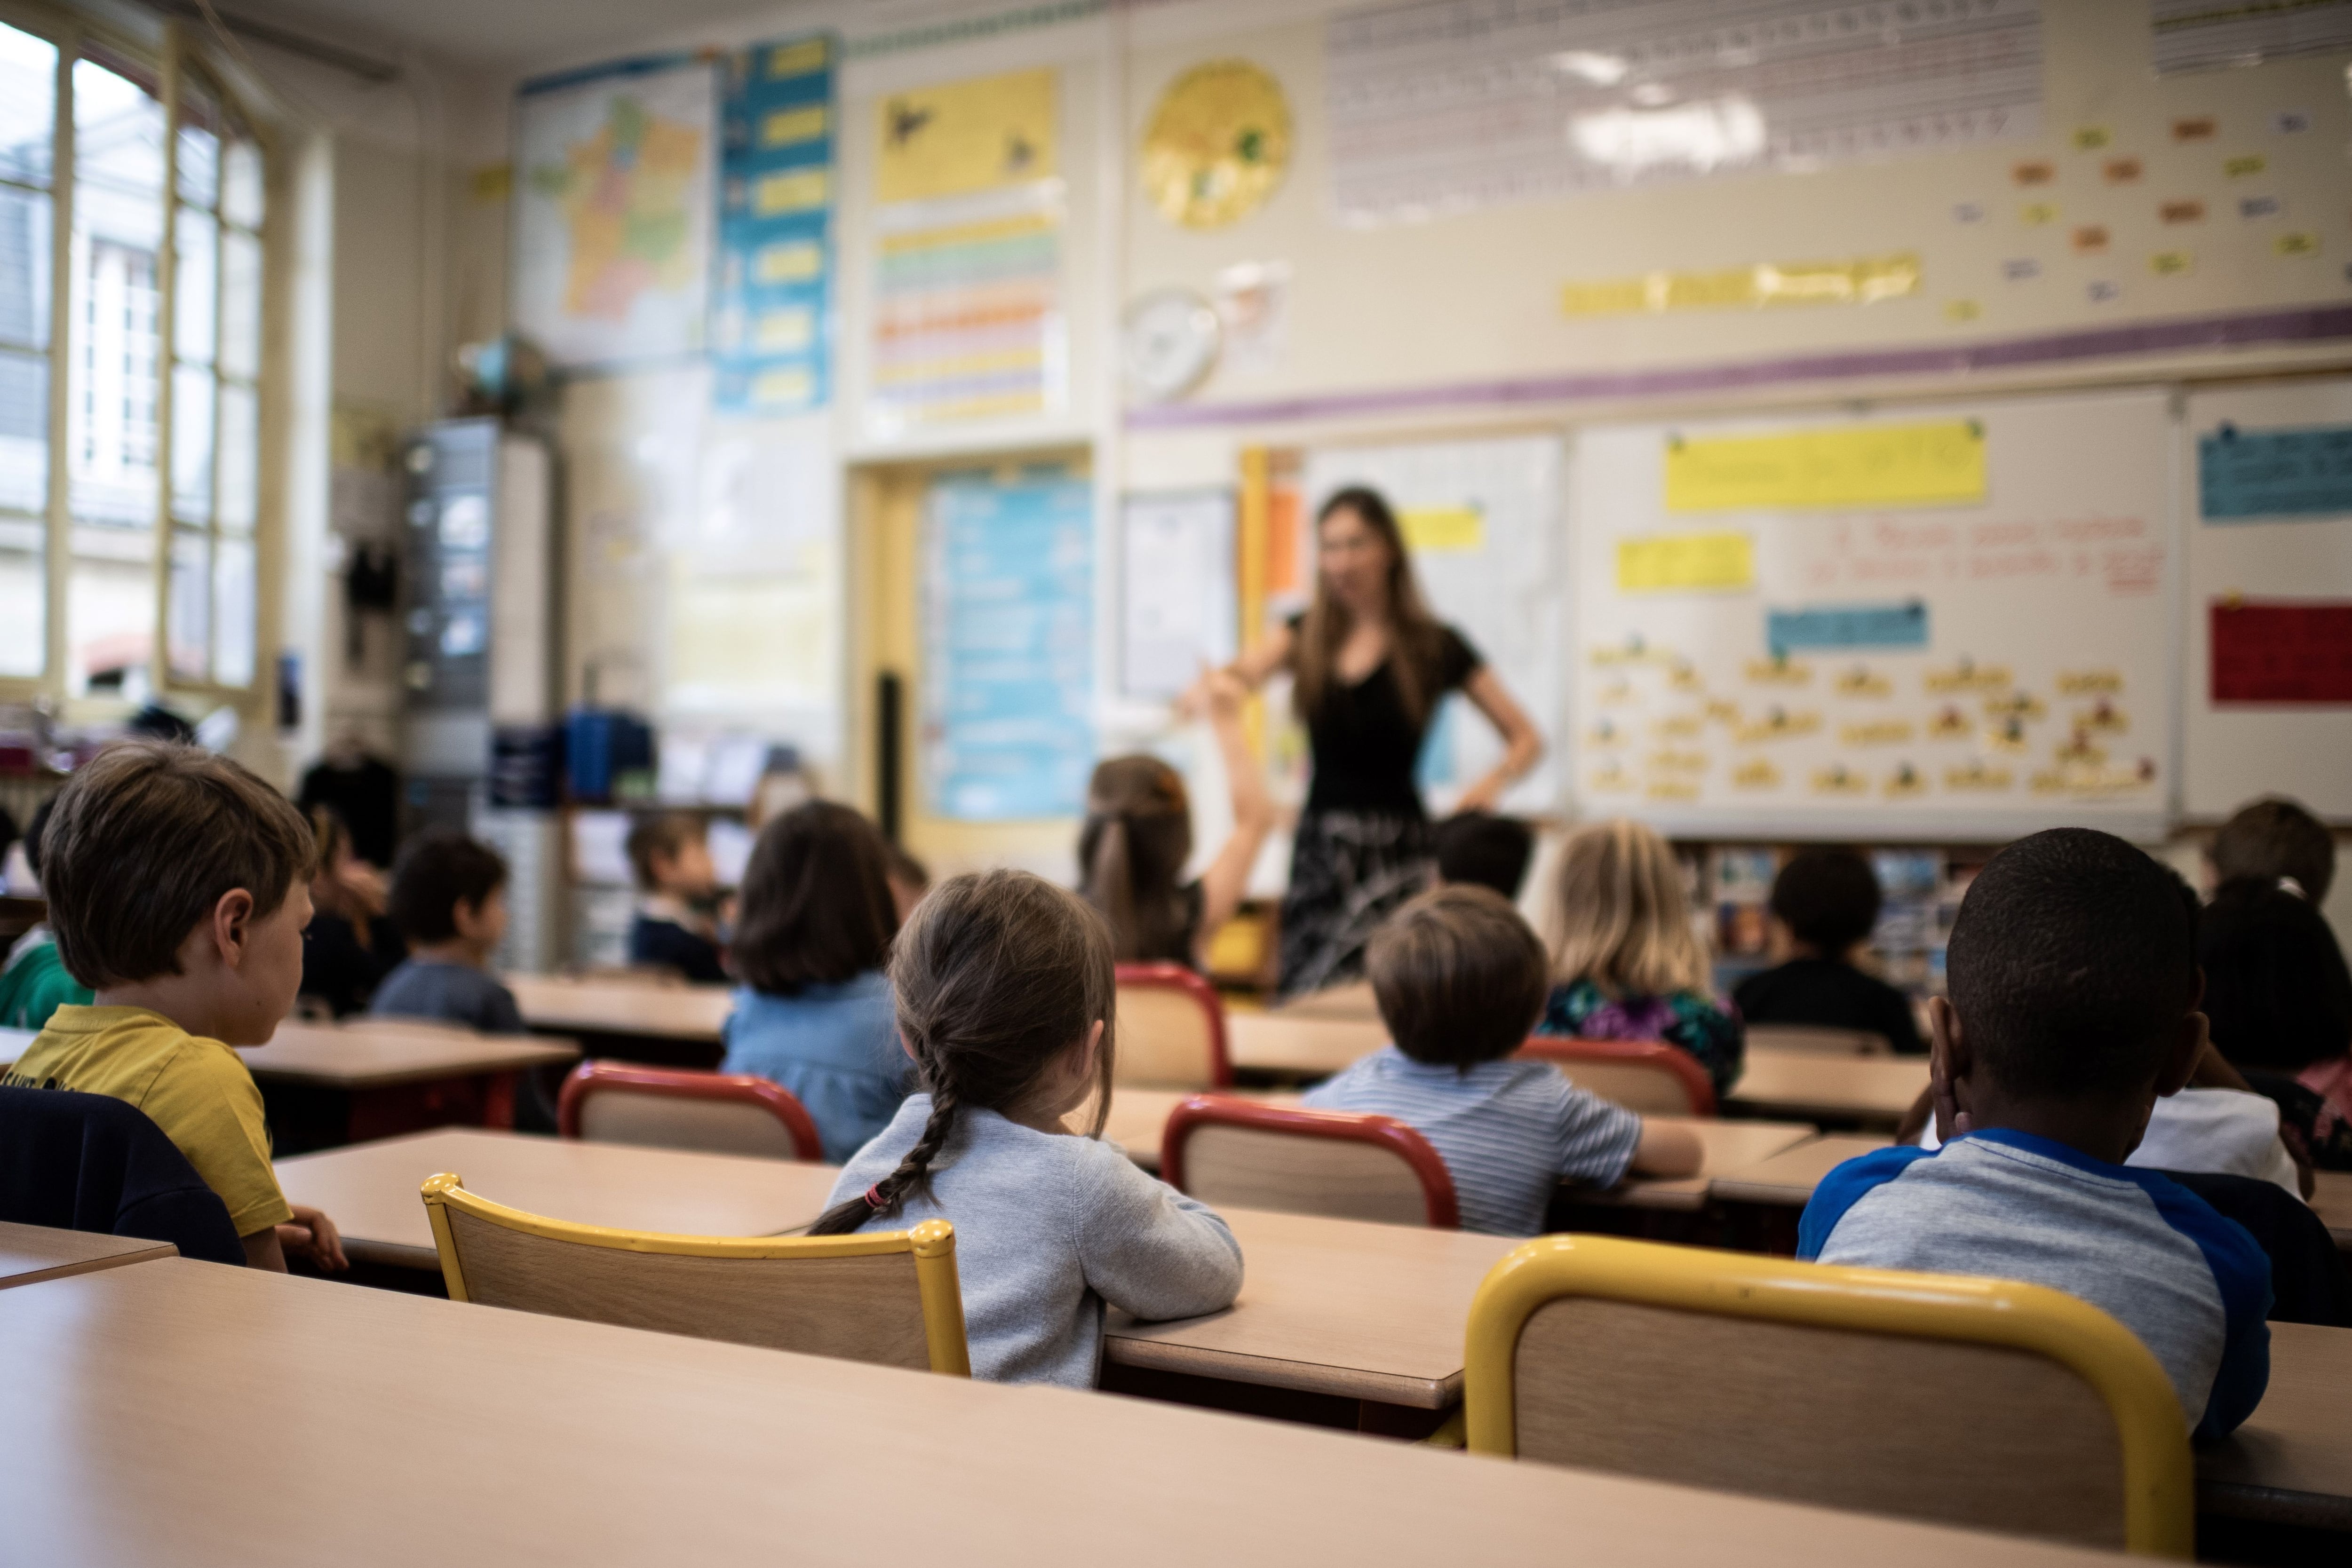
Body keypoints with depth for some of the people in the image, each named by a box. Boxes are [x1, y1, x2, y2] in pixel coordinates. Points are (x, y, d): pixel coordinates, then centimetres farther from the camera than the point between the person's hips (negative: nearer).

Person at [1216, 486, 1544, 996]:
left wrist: (1493, 782, -13)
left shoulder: (1434, 646, 1)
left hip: (1394, 848, -3)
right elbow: (1248, 670, -13)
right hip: (1318, 843, 4)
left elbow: (1526, 739, 7)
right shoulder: (1307, 634, 9)